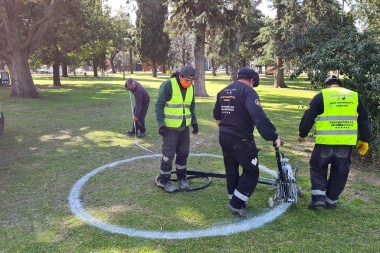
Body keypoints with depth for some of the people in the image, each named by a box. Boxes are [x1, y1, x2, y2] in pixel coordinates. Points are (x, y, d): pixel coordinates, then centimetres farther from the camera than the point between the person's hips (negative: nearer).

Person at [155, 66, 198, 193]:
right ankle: (163, 180, 18)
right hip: (170, 127, -6)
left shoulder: (190, 87, 4)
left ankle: (182, 177, 30)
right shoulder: (168, 85, -16)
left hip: (184, 126, 6)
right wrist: (161, 124, -17)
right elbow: (159, 105, -13)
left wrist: (194, 121, 13)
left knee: (183, 152, 13)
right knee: (168, 154, 1)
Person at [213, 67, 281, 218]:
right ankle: (236, 204, 5)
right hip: (240, 139, -8)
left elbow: (216, 115, 24)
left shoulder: (223, 91, 12)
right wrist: (274, 136, -24)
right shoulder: (248, 91, -13)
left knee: (231, 170, 19)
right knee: (251, 171, 6)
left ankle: (235, 201, 32)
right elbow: (259, 116, -27)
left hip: (224, 137, 8)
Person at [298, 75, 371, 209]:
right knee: (339, 173, 15)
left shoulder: (321, 96, 2)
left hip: (326, 141, -3)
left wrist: (302, 134, 12)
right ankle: (331, 200, 22)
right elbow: (364, 121, 15)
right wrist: (364, 140, 22)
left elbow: (308, 117, 1)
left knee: (318, 167, 14)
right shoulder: (354, 96, 13)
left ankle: (318, 196, 4)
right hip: (347, 142, 3)